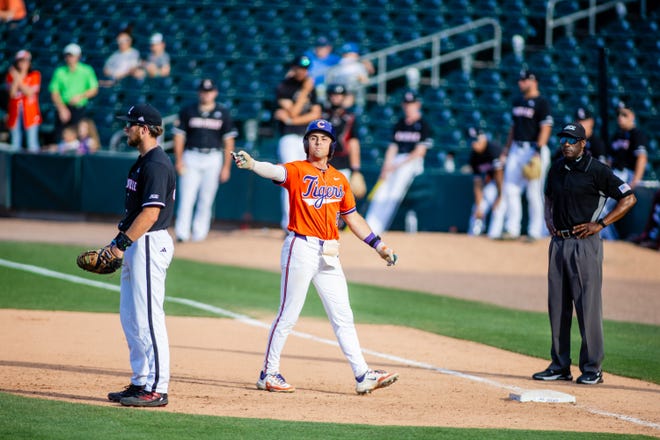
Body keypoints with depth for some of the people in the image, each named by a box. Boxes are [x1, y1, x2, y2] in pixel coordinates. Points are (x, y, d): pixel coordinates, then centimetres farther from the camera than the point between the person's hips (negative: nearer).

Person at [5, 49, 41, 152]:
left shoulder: (35, 75, 2)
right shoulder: (11, 75, 7)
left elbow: (29, 92, -11)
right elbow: (12, 94, -6)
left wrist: (19, 80, -14)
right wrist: (16, 79, -17)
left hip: (30, 112, -2)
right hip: (15, 112, 2)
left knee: (32, 141, -8)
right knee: (15, 142, 3)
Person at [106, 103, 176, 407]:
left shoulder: (156, 165, -16)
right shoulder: (144, 161, 16)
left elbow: (151, 212, -23)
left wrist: (123, 242, -21)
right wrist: (122, 241, 18)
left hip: (149, 244, -11)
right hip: (137, 245, 11)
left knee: (148, 317, -9)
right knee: (130, 316, 14)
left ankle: (156, 389, -8)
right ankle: (141, 382, 19)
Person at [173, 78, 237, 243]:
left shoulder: (223, 113, 6)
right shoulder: (187, 112, 5)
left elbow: (229, 141, 6)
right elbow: (179, 136, 5)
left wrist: (226, 166, 0)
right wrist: (178, 160, -4)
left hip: (213, 159, 1)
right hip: (191, 157, -1)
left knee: (206, 199, 3)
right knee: (186, 197, -8)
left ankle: (199, 233, 11)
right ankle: (182, 233, -9)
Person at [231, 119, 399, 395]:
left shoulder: (339, 180, 14)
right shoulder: (297, 171, -4)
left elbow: (352, 217, 21)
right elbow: (274, 171, -25)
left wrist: (378, 245, 17)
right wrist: (251, 164, -47)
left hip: (329, 254, 6)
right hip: (301, 248, -6)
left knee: (343, 317, 7)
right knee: (288, 314, -2)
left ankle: (363, 376, 8)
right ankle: (268, 374, 7)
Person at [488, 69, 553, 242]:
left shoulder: (541, 103, -8)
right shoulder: (518, 101, 16)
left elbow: (546, 128, -14)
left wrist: (538, 152, -21)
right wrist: (507, 149, 18)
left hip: (534, 149, -8)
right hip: (516, 149, 8)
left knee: (534, 193, -4)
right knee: (510, 189, 3)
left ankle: (535, 232, 2)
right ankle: (512, 229, 8)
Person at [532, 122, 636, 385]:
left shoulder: (596, 171, -8)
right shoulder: (557, 169, 12)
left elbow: (628, 198, -9)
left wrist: (600, 224, -13)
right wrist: (549, 218, 13)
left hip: (584, 243, -7)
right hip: (558, 242, 7)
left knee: (588, 304, -7)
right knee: (557, 305, 8)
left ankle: (592, 368, -4)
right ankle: (560, 366, 15)